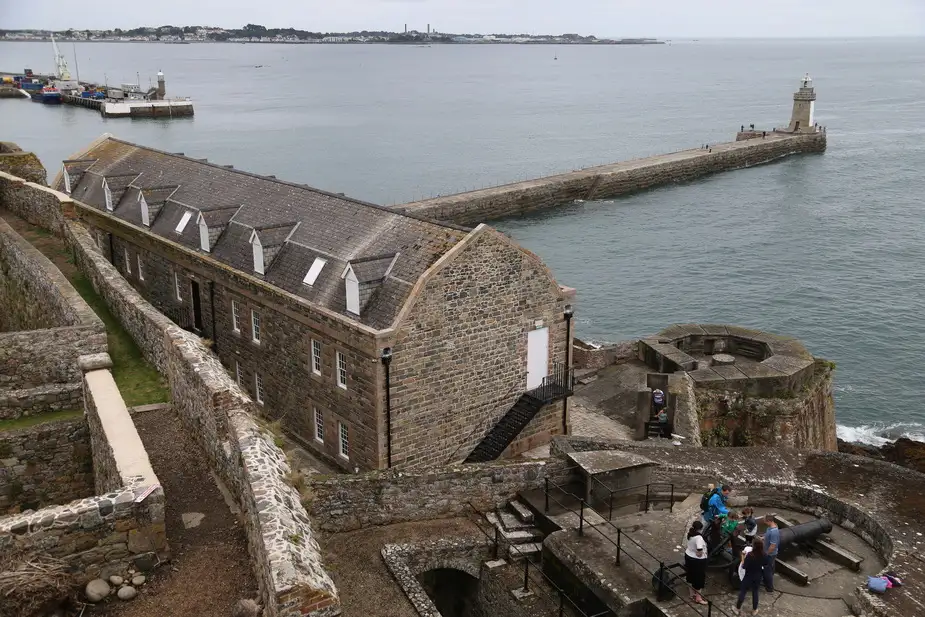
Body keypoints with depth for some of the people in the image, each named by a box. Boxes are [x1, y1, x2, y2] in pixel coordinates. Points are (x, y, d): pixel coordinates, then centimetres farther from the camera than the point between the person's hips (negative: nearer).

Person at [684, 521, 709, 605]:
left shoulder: (690, 534, -5)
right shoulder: (699, 538, -30)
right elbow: (699, 553, -31)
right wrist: (703, 552, -13)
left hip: (688, 556, 8)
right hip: (697, 560, -8)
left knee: (691, 576, 22)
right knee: (699, 579, 9)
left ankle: (692, 594, 37)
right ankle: (698, 598, 20)